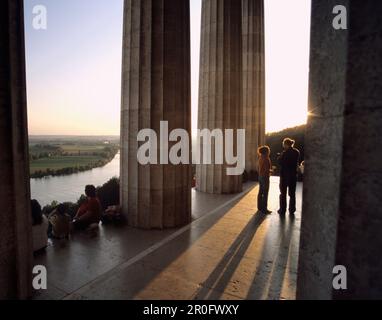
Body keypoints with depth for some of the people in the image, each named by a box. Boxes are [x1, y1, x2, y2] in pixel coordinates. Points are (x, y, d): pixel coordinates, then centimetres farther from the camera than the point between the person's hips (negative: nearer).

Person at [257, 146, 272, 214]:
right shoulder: (266, 159, -18)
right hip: (265, 177, -9)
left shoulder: (261, 158, 7)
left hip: (260, 176, 9)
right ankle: (264, 209, 3)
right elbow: (267, 170, -22)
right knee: (265, 193, -2)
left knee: (260, 192, 15)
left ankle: (260, 207, 24)